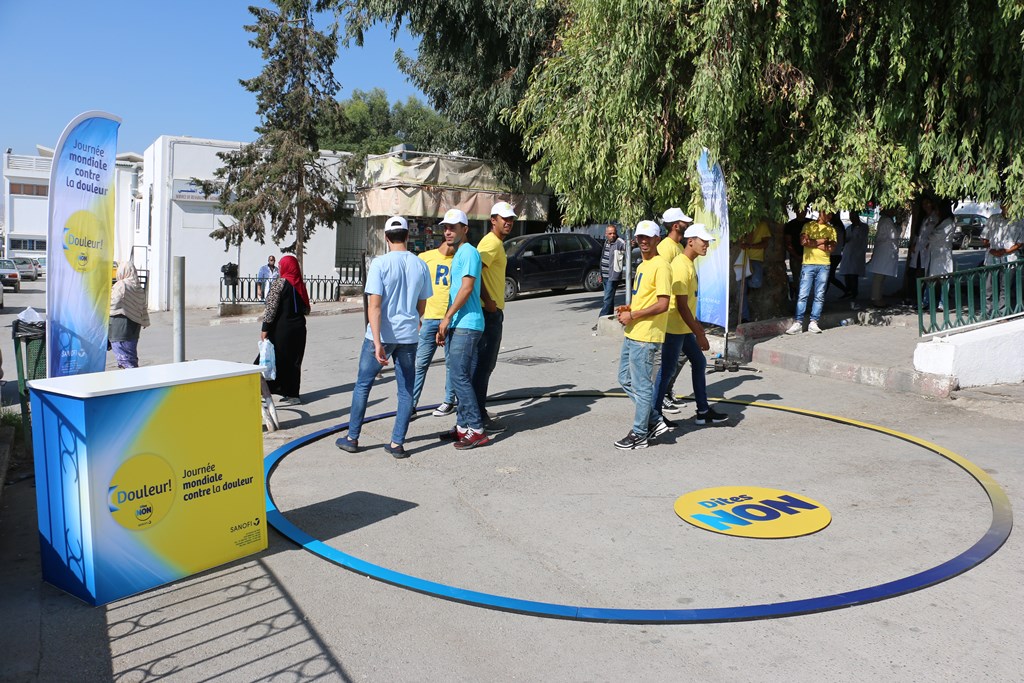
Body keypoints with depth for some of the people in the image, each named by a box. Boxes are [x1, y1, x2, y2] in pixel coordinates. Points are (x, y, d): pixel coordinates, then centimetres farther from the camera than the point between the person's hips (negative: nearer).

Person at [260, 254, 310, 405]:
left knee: (280, 360, 1)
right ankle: (293, 393, 15)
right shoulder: (300, 284, 8)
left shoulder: (279, 283, -10)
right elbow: (306, 310, 11)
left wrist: (265, 328, -12)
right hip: (299, 327, 6)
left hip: (281, 328, -6)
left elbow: (271, 307, -15)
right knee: (294, 361, 10)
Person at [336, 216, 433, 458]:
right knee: (406, 390, 9)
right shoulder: (420, 266, 2)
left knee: (363, 385, 12)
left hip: (381, 335, -3)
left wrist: (377, 343, -19)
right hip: (408, 336, 3)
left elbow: (374, 305, -17)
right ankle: (397, 443, 10)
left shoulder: (380, 263, -10)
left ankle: (352, 438, 21)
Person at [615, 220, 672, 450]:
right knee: (625, 379, 16)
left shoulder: (660, 266, -14)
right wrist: (628, 309, 6)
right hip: (632, 334, 10)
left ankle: (639, 434, 12)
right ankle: (655, 421, 24)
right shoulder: (642, 266, 16)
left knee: (641, 385, -1)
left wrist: (632, 316, -16)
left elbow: (662, 304, -21)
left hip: (646, 337, -10)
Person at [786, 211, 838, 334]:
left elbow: (832, 247, 0)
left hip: (824, 265, 3)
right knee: (803, 294, -7)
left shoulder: (831, 230, 15)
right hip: (808, 264, -3)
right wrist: (822, 241, -4)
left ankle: (813, 323, 6)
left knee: (819, 296, 2)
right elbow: (803, 241, -9)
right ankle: (798, 323, -6)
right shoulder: (809, 226, 8)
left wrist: (813, 243, -5)